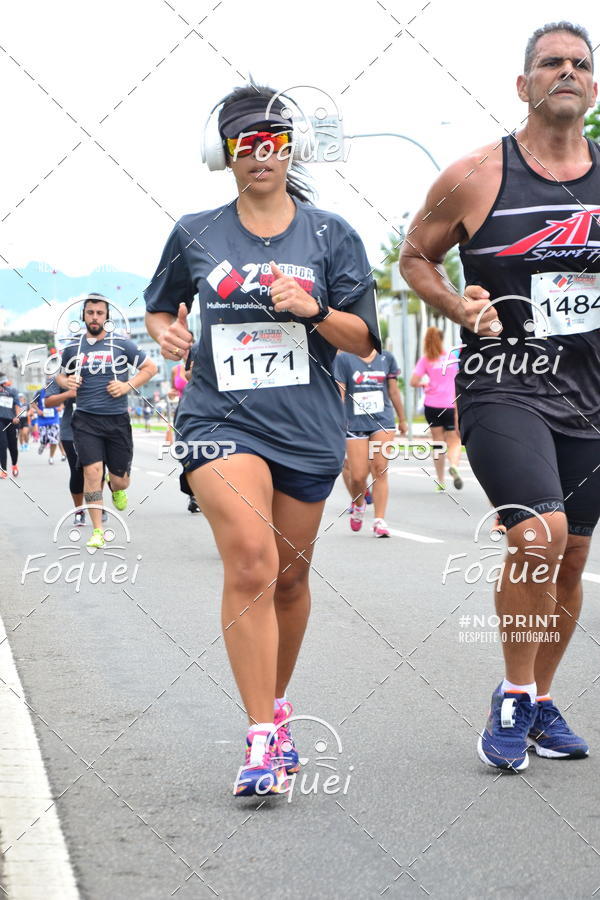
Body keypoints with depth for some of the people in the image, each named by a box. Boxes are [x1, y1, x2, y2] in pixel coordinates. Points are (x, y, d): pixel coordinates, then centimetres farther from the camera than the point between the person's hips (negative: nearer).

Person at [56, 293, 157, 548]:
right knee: (92, 471, -14)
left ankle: (117, 489, 42)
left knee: (120, 479, 3)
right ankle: (97, 531, -5)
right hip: (86, 420, 0)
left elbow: (150, 368, 7)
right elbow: (60, 376, 23)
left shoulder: (122, 344, 1)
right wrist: (66, 382, -1)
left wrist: (128, 385, -7)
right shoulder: (72, 348, 8)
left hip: (117, 420, 0)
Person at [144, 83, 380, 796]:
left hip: (307, 426, 2)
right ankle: (262, 739, -18)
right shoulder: (195, 235, 7)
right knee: (252, 562, -20)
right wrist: (166, 332, -1)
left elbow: (365, 342, 4)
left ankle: (276, 705, 35)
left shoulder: (330, 235, 5)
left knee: (289, 575, 11)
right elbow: (159, 306, 22)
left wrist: (314, 310, -14)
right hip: (221, 417, -2)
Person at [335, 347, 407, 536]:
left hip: (383, 421, 2)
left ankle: (379, 520, -3)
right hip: (355, 423, -2)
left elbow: (393, 391, 17)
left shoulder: (386, 358, 8)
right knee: (358, 476, -3)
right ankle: (359, 505, 29)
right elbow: (339, 393, -3)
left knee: (380, 470, -7)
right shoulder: (344, 359, -1)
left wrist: (402, 420, 23)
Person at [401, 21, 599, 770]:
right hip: (502, 388, -4)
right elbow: (415, 256, 8)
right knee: (539, 536, -23)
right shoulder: (475, 177, -4)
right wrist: (458, 307, -9)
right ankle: (514, 696, -3)